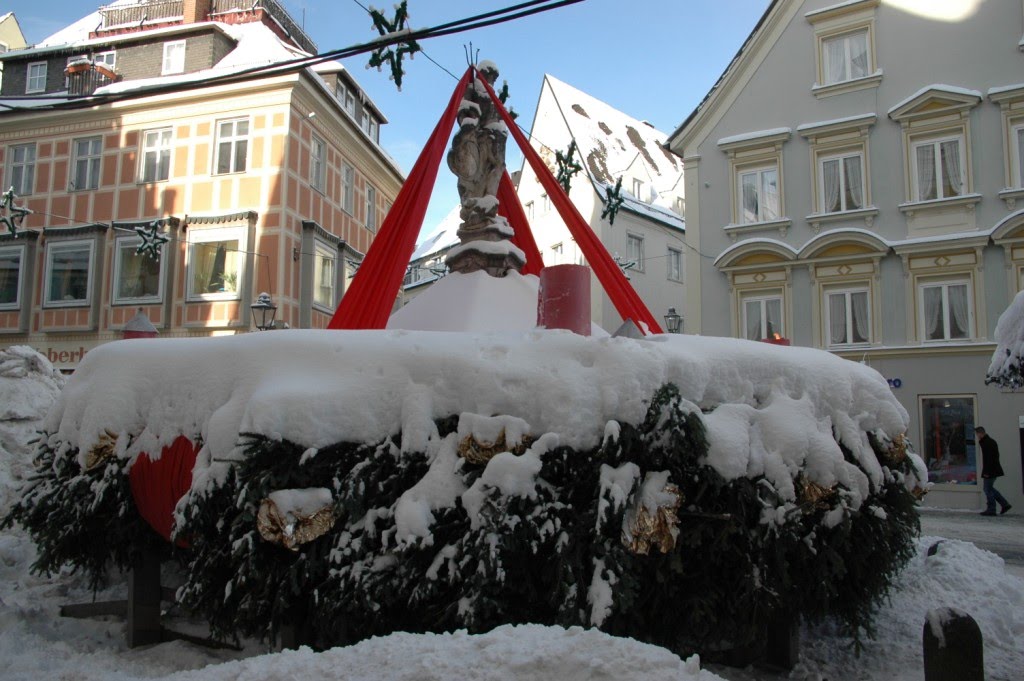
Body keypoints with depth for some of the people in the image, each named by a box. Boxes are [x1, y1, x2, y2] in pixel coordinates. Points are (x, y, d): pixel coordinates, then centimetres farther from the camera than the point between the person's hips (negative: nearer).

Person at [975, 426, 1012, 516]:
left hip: (989, 471, -10)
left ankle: (991, 510, 1)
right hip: (994, 470, 10)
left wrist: (986, 472, -21)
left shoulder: (986, 443, -18)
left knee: (988, 489, -3)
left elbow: (988, 458, -22)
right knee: (989, 488, 18)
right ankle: (1005, 504, 16)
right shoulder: (991, 441, 14)